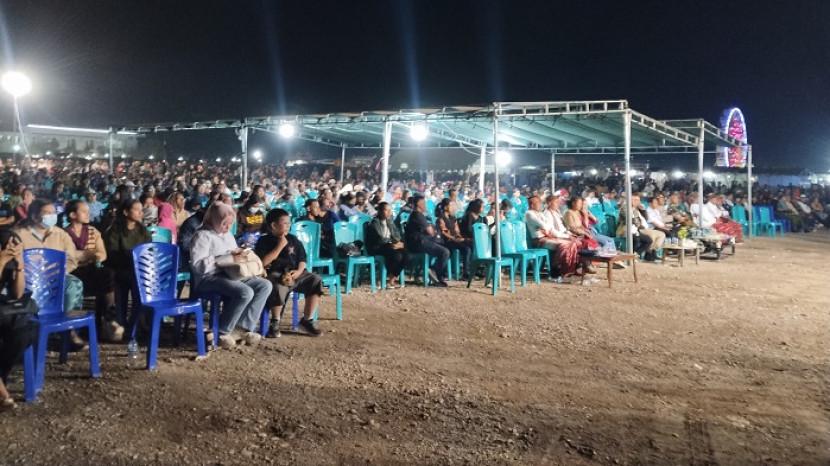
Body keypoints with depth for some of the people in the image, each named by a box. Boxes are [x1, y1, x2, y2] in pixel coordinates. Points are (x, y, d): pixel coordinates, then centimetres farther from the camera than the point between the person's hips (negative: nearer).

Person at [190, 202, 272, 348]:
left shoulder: (228, 235, 21)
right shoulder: (203, 235, -6)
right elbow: (198, 264, -17)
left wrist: (238, 254, 8)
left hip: (230, 274, 9)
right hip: (208, 278, -9)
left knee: (265, 285, -9)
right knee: (245, 292, -32)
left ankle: (243, 327, -12)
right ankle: (221, 332, -16)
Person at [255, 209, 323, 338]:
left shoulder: (293, 239, 15)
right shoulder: (264, 241, 0)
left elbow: (302, 259, 15)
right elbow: (263, 262, -12)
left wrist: (299, 271, -7)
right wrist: (280, 246, -11)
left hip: (294, 273, 5)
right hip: (275, 274, -5)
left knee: (315, 280, -19)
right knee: (278, 287, -39)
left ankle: (307, 319, -8)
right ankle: (275, 322, -14)